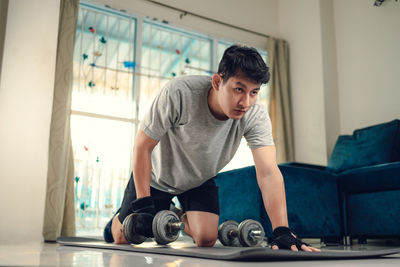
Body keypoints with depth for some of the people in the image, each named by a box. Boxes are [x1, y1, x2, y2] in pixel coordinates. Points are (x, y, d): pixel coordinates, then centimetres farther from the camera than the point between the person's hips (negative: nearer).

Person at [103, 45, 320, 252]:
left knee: (206, 239, -11)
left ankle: (181, 218, 22)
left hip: (200, 180, 2)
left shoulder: (256, 116, -29)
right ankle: (119, 219, 39)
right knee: (124, 238, 2)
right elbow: (142, 146, -25)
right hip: (157, 176, -2)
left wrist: (282, 231, -47)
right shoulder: (179, 93, -36)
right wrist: (143, 205, -26)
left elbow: (268, 173, -35)